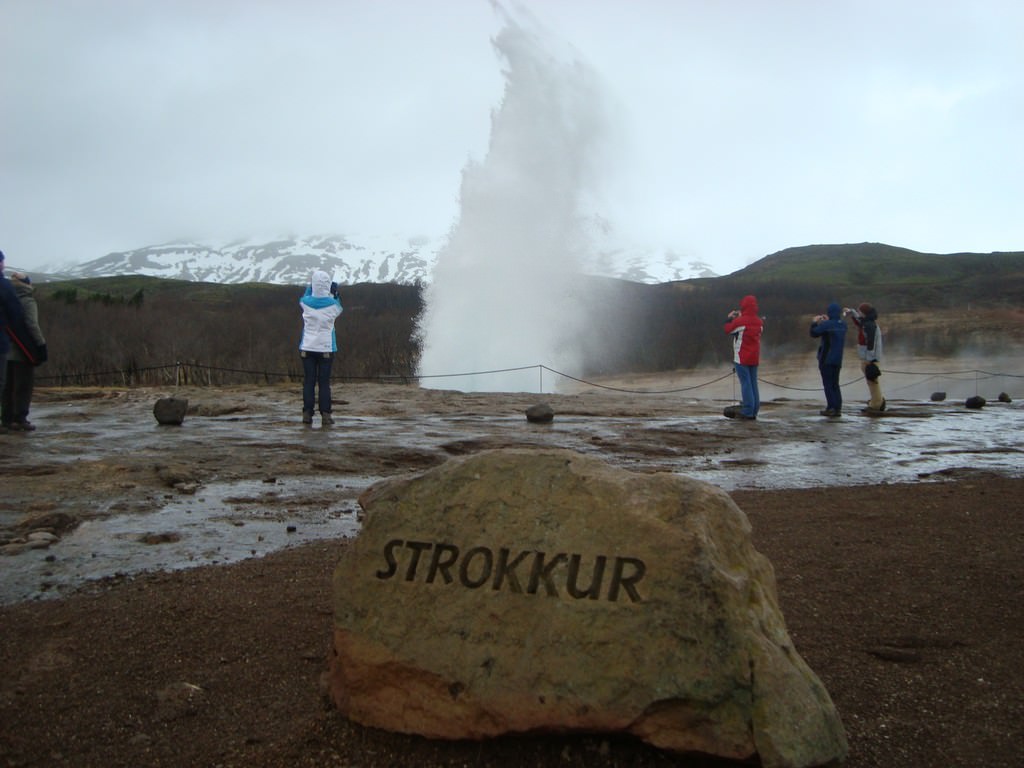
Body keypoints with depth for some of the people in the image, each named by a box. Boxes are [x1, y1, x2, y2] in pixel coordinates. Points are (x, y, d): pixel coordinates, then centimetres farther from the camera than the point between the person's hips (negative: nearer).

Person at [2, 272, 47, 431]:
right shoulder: (27, 302, -11)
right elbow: (32, 325, -18)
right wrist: (41, 343, -13)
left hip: (7, 351, 7)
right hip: (23, 352, -7)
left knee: (8, 386, 13)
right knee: (23, 386, -2)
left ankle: (7, 418, 18)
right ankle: (20, 419, -4)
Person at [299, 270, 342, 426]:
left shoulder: (306, 302, -5)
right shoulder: (332, 304, -9)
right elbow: (339, 310, 14)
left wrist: (310, 285, 18)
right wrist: (335, 294, 18)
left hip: (307, 348, 1)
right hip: (326, 348, -1)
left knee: (308, 382, 5)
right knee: (324, 383, 3)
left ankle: (307, 414, 1)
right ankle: (325, 415, -1)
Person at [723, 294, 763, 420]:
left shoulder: (739, 321, -15)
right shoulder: (759, 322, 4)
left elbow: (728, 329, 0)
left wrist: (730, 318, 18)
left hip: (742, 358, -6)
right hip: (754, 358, 6)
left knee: (746, 383, -6)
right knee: (753, 384, 9)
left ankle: (747, 411, -9)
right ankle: (754, 411, 11)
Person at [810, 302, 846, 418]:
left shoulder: (826, 324, -17)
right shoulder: (843, 324, 5)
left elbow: (814, 333, -7)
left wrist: (814, 322, 8)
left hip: (826, 359, -6)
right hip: (838, 359, 6)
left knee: (827, 384, 0)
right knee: (835, 384, 14)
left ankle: (831, 407, -4)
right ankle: (838, 408, 11)